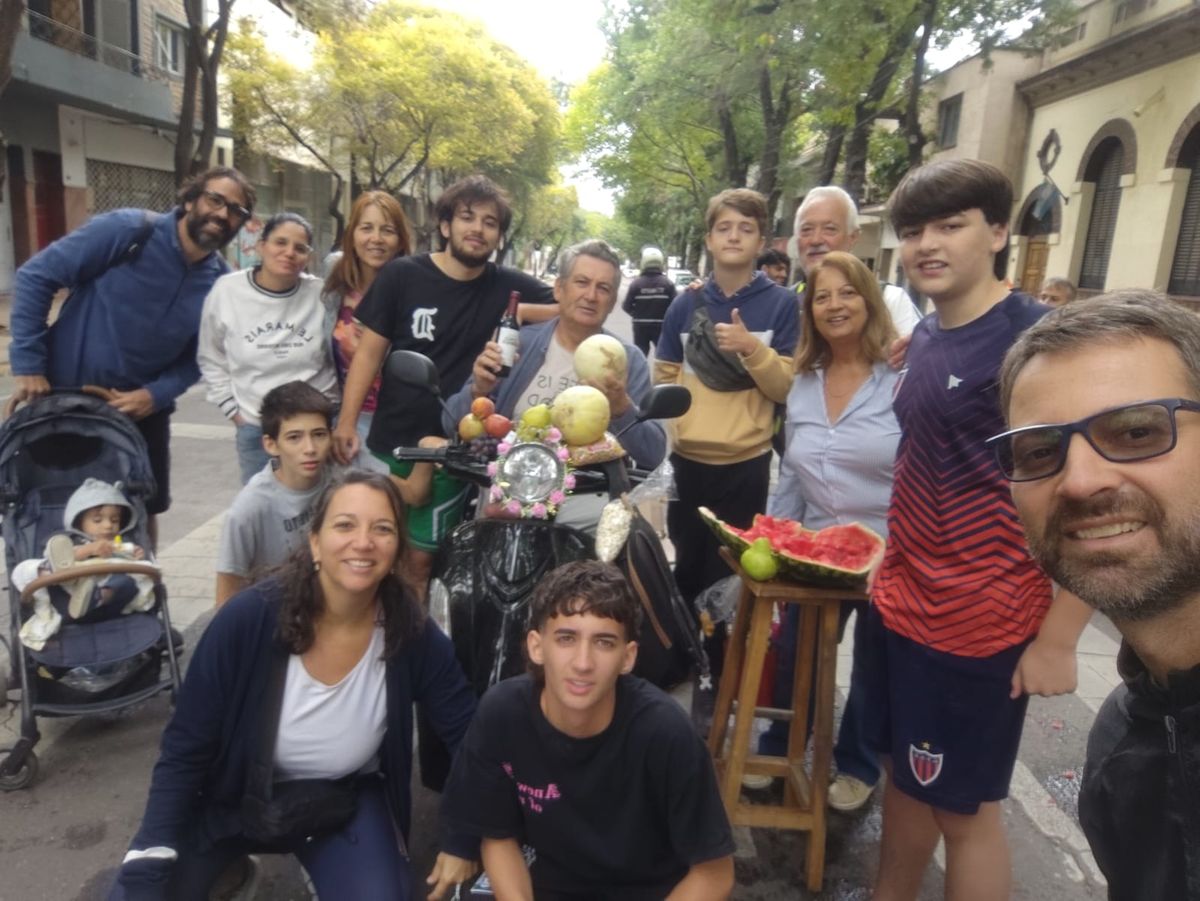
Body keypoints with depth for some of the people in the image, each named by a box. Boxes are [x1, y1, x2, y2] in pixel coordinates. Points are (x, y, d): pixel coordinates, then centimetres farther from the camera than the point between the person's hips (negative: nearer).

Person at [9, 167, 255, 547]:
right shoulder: (129, 230, -16)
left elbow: (198, 356, 4)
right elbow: (36, 277, -13)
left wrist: (155, 394, -14)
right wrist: (28, 363, -16)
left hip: (142, 411, 4)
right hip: (63, 396, -3)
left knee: (144, 510, 12)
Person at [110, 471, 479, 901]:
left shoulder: (412, 634, -21)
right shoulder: (249, 618, -25)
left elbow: (470, 733, -8)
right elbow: (183, 753, -16)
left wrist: (463, 843, -6)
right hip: (234, 796, 0)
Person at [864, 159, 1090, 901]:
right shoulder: (927, 334, 7)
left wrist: (1059, 638, -17)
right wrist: (894, 561, 15)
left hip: (977, 622, -7)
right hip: (902, 603, 7)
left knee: (963, 804, 10)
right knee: (905, 775, 21)